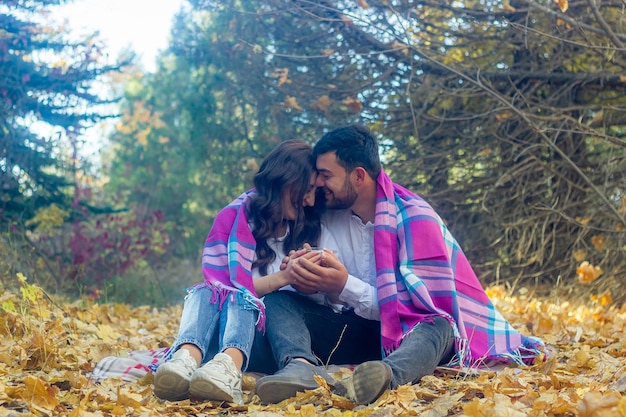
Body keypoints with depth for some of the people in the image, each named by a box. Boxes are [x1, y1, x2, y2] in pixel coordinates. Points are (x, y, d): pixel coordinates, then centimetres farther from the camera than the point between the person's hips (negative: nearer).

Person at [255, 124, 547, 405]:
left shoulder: (414, 219, -15)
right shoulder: (329, 215, 1)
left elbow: (426, 307, -20)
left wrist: (346, 286, -29)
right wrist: (305, 275, -20)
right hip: (355, 330, 5)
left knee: (435, 328, -38)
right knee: (280, 300, -16)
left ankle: (388, 375, -70)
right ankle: (299, 366, -48)